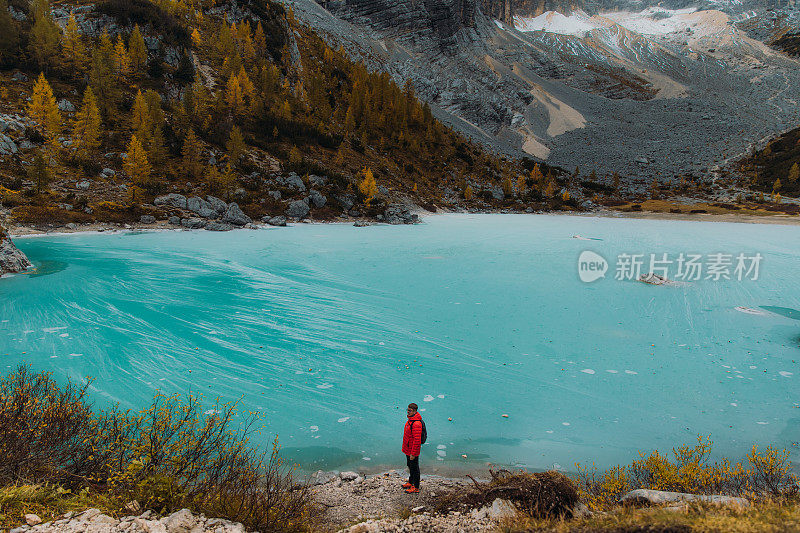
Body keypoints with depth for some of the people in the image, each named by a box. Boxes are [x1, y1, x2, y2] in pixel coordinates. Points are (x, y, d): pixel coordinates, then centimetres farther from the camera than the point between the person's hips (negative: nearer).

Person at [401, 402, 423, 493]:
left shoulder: (416, 424, -27)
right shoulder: (410, 420, 5)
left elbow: (417, 440, -27)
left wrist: (413, 453, -24)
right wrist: (405, 448, 22)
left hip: (413, 451, -9)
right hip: (408, 450, 9)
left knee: (414, 468, 5)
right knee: (410, 467, 23)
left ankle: (416, 487, 19)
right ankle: (411, 482, 40)